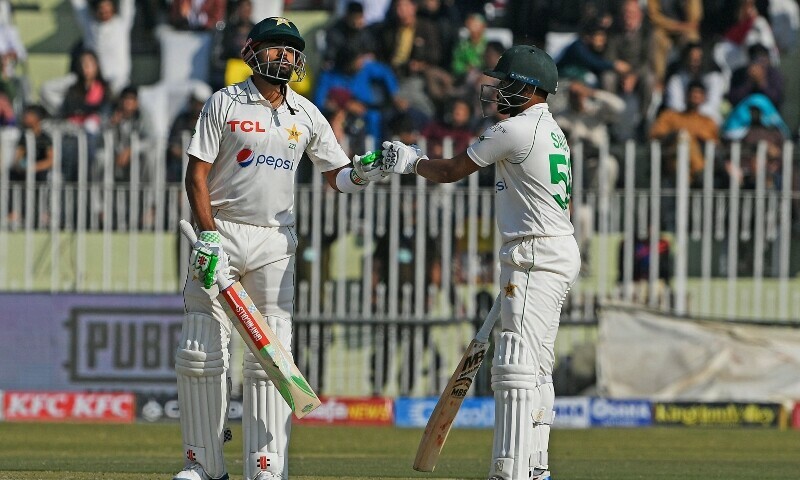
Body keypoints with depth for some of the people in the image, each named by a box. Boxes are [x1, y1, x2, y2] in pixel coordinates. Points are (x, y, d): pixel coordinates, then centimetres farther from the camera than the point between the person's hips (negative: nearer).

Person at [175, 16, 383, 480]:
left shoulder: (306, 115, 8)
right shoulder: (225, 104, -1)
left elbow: (337, 175, 12)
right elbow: (197, 174, -4)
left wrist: (361, 174, -12)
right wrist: (209, 236, -15)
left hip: (275, 241, 2)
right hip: (221, 234, -2)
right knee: (200, 352, -4)